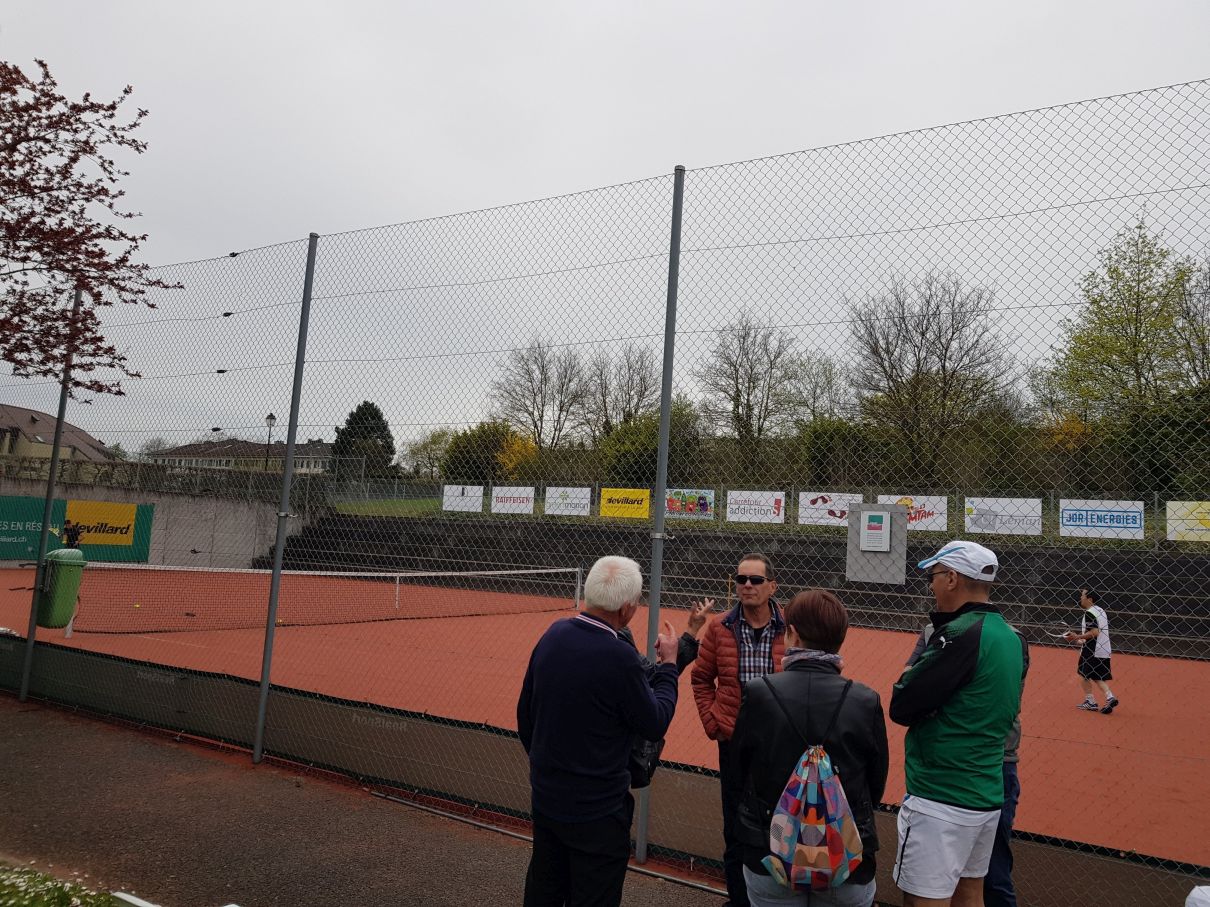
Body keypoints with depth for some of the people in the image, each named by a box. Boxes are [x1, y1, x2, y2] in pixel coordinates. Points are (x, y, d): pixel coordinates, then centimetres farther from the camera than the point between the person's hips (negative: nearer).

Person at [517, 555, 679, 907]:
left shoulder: (555, 634, -6)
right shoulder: (620, 657, -27)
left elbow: (525, 712, 6)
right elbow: (655, 724, -12)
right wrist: (668, 664, 1)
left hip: (545, 796, 7)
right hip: (596, 811, -7)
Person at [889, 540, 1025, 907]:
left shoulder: (959, 635, -19)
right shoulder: (1011, 638, 7)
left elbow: (901, 708, -19)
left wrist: (908, 675, 0)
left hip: (940, 800, -9)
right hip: (988, 795, 9)